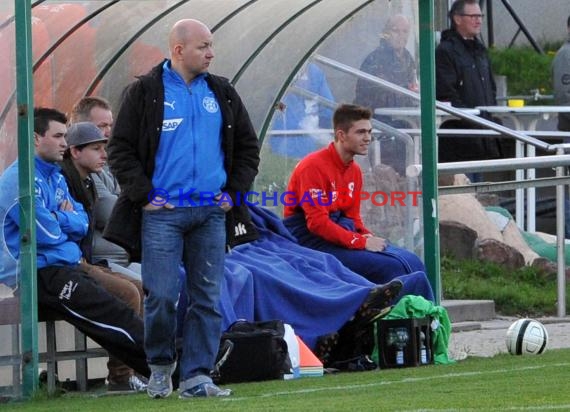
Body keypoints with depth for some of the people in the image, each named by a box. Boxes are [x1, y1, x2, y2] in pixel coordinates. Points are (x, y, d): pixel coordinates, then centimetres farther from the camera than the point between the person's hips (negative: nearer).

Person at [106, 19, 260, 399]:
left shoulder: (222, 93, 13)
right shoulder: (145, 93, 1)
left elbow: (248, 147, 20)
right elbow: (120, 150, 0)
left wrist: (235, 192, 8)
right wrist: (144, 195, -7)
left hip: (212, 212, 4)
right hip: (162, 212, -4)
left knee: (208, 297, 1)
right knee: (161, 296, -8)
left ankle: (197, 377, 5)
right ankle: (160, 365, 14)